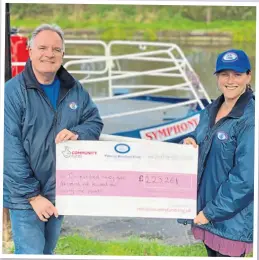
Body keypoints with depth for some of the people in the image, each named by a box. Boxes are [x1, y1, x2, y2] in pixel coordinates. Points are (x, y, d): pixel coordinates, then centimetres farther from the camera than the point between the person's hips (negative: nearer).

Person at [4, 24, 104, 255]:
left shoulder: (74, 89, 3)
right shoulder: (13, 90, -14)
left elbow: (95, 121, 7)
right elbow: (11, 150, -17)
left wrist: (77, 133, -17)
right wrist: (32, 194, -18)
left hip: (60, 191, 5)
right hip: (25, 194, -5)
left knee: (48, 251, 20)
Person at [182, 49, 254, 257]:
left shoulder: (250, 119, -19)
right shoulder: (211, 110, 7)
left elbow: (245, 177, -22)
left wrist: (211, 211, -17)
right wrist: (191, 140, -1)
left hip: (232, 217, -7)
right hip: (205, 205, 8)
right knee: (212, 253, 20)